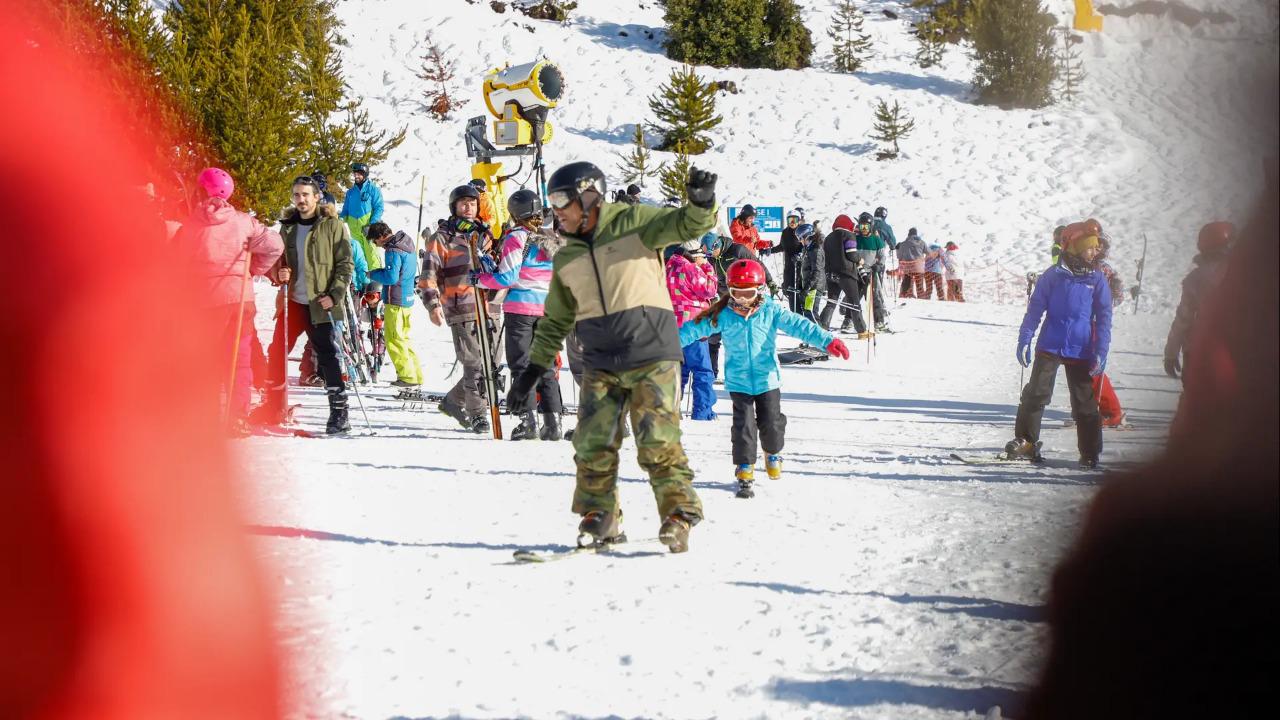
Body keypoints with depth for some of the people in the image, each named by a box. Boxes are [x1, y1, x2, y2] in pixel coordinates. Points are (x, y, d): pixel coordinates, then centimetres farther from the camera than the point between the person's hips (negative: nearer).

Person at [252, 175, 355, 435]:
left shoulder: (332, 225, -3)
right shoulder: (288, 226, 11)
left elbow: (346, 264, -4)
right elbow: (277, 258, 21)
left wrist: (335, 295, -13)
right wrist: (279, 273, -2)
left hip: (321, 304, -5)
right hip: (292, 301, 5)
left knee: (328, 356, -4)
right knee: (276, 353, 4)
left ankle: (339, 412, 0)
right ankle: (273, 407, 16)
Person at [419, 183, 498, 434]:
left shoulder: (483, 234, 19)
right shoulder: (442, 237, 2)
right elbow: (429, 273, -4)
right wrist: (433, 304, -15)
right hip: (462, 310, -6)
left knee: (491, 364, 6)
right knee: (475, 364, -10)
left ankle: (454, 401, 23)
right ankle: (478, 415, -1)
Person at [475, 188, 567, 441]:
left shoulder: (516, 238, -10)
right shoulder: (553, 240, 10)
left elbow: (507, 276, -13)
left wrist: (480, 279, 0)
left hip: (520, 307, -6)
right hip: (547, 307, 6)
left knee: (520, 364, -1)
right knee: (545, 365, 12)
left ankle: (528, 421, -7)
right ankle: (552, 421, 7)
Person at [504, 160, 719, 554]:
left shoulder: (632, 223, -1)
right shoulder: (566, 260, 14)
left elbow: (686, 225, -10)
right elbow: (556, 321, 22)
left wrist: (701, 202, -33)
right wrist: (533, 369, 17)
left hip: (651, 355, -5)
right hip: (600, 364, 5)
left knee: (657, 441, -10)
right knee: (593, 443, 0)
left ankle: (680, 514, -1)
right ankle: (599, 517, 13)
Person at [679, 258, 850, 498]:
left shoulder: (771, 311, -8)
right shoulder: (722, 315, -8)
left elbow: (798, 325, -13)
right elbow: (696, 329, -5)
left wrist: (827, 341, -23)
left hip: (767, 379, 1)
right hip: (739, 382, -1)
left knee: (771, 422, 7)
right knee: (744, 425, -8)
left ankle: (773, 453, 38)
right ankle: (744, 470, 3)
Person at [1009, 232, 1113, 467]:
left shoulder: (1097, 279, 2)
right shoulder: (1053, 275, -1)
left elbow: (1103, 318, 4)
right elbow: (1035, 309, 3)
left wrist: (1101, 353, -4)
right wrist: (1024, 340, -4)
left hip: (1081, 351, 1)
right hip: (1049, 347, -1)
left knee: (1085, 402, 5)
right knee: (1036, 394, -3)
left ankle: (1090, 454, 12)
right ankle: (1026, 443, 6)